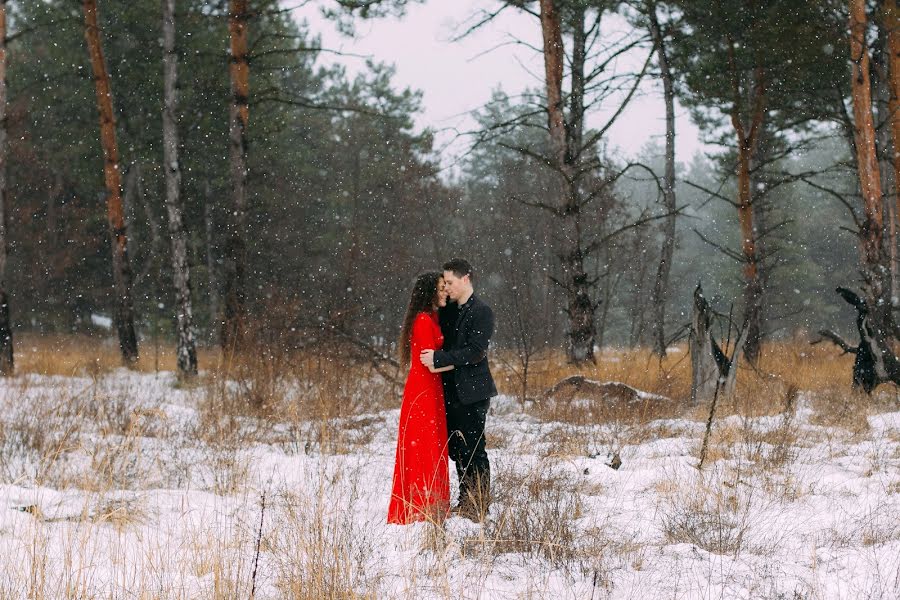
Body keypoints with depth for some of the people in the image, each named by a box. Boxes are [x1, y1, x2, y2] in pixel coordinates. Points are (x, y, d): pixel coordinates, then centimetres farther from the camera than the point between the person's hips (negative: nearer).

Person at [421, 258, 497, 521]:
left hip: (472, 392, -8)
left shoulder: (481, 312, -10)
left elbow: (475, 352, -18)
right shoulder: (450, 311, 14)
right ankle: (465, 502, 19)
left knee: (474, 450, -4)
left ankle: (479, 507, 1)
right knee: (456, 449, 11)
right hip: (452, 391, 8)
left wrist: (438, 358, -19)